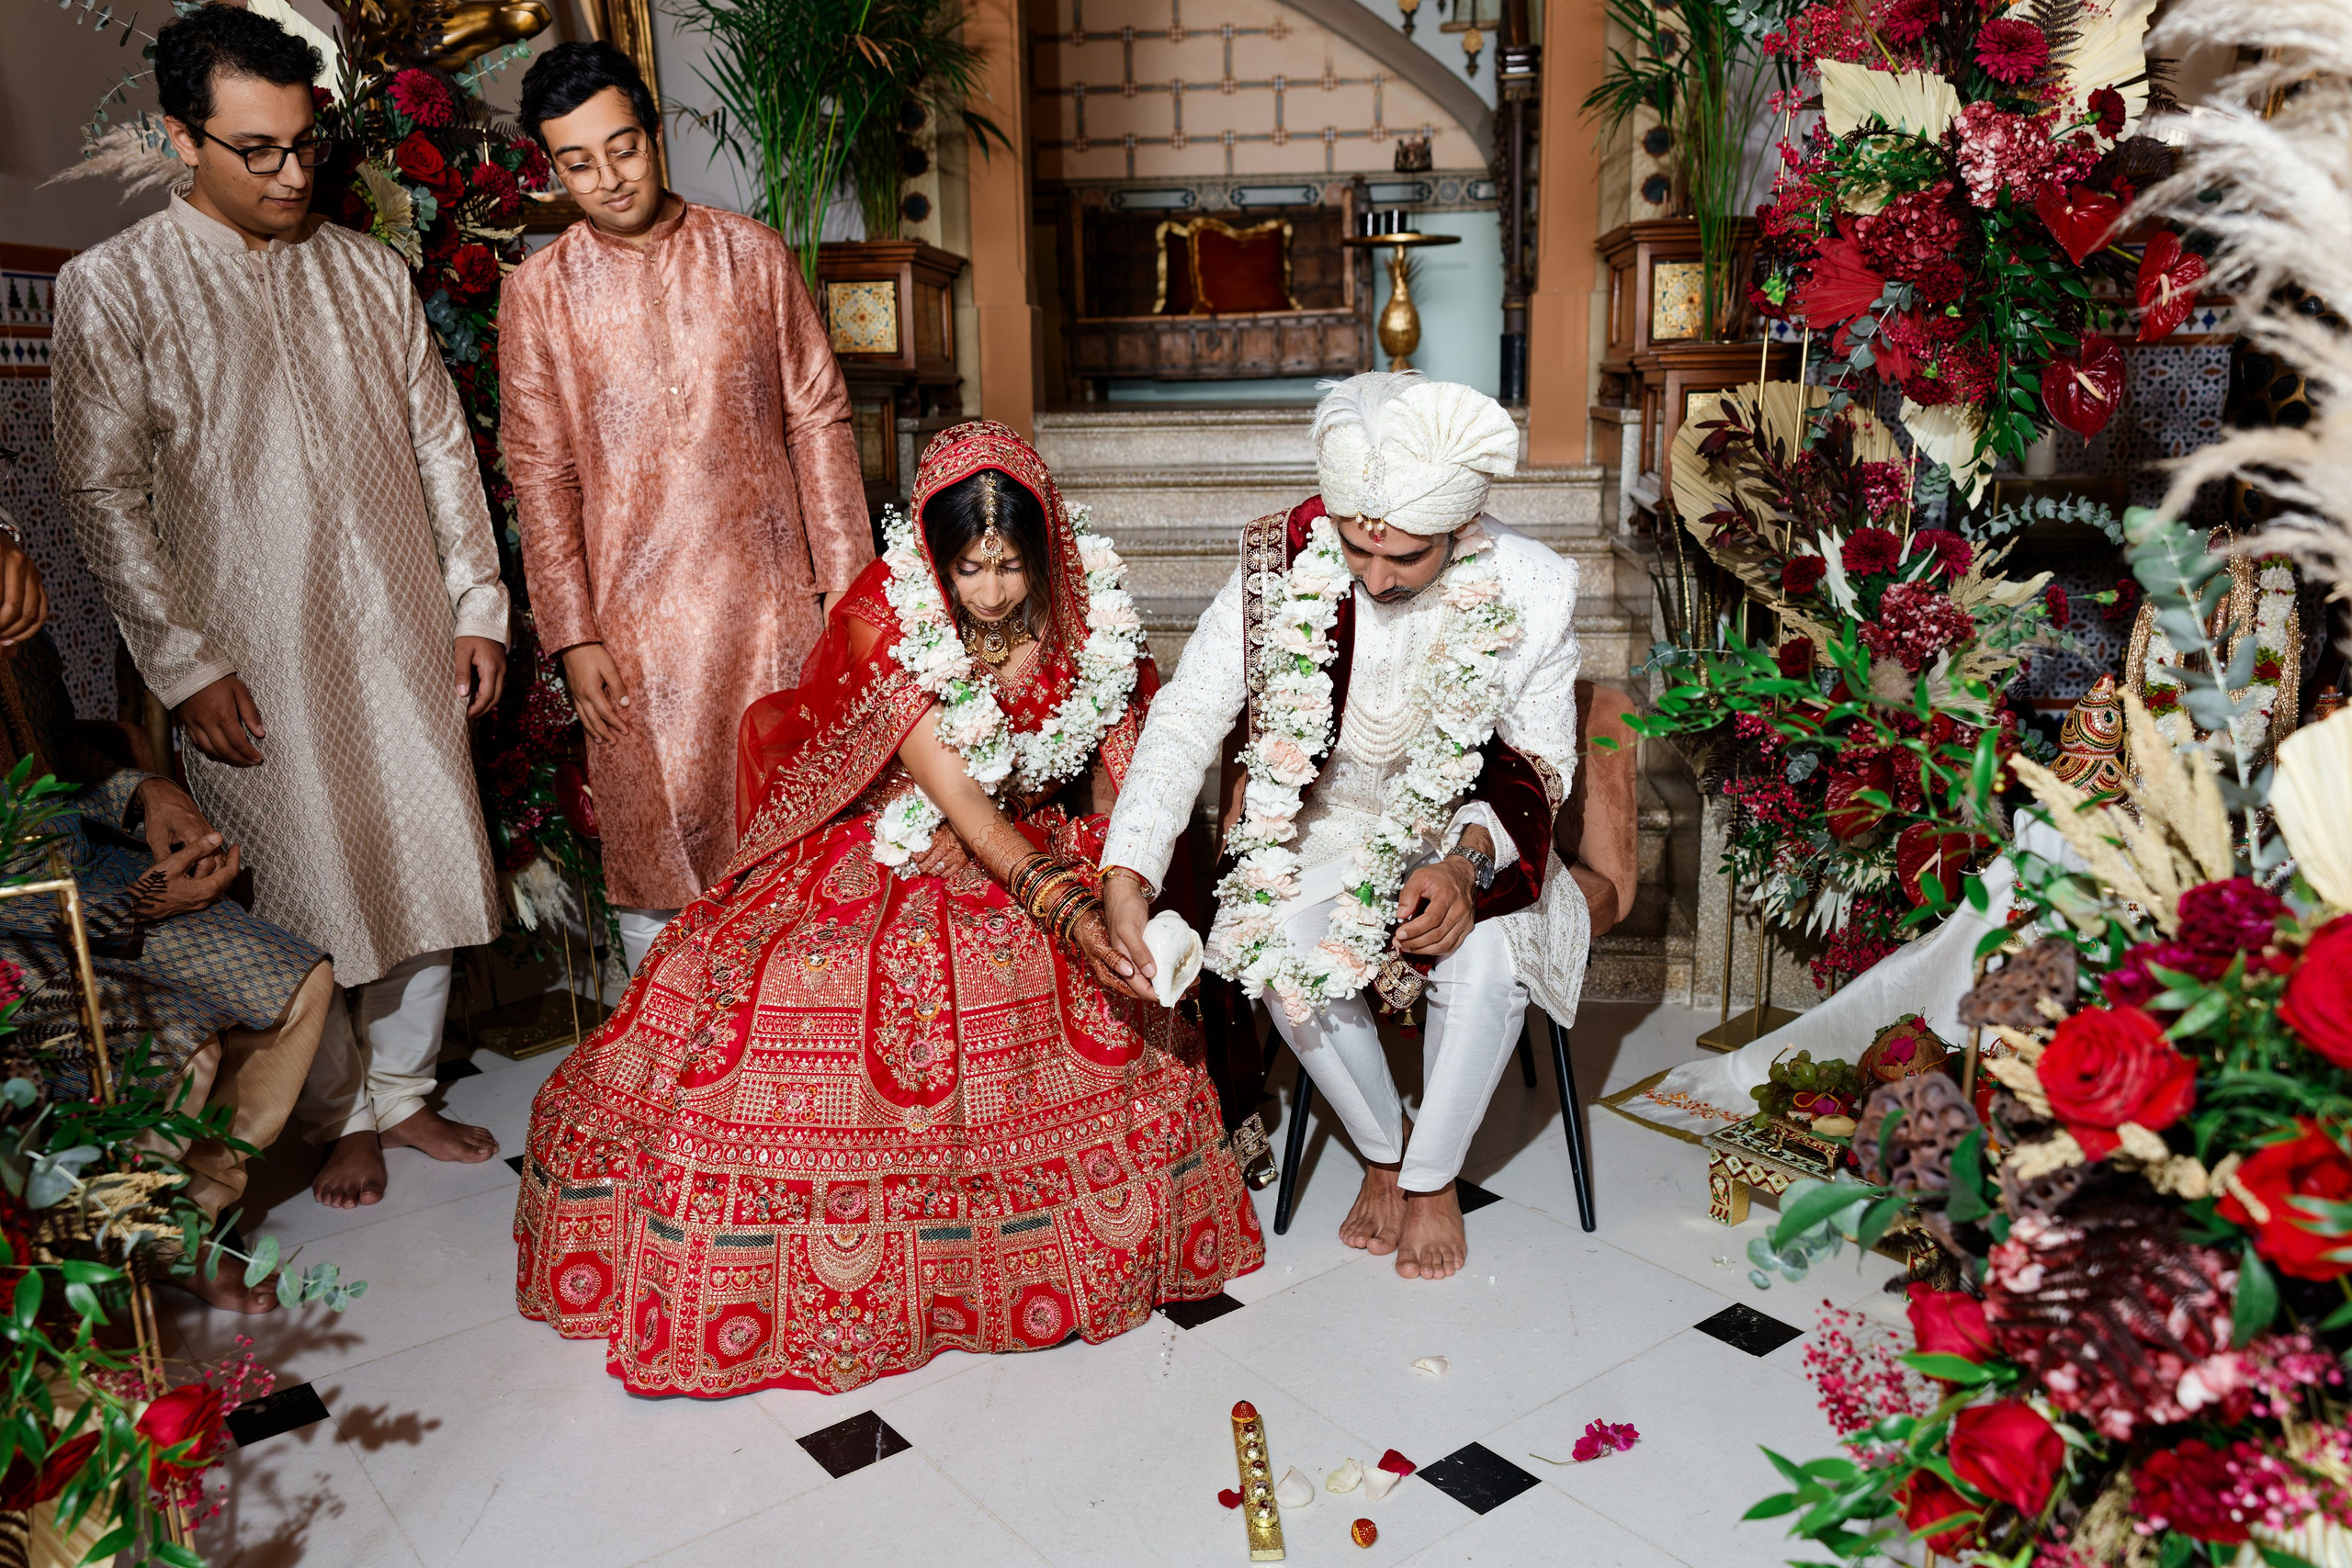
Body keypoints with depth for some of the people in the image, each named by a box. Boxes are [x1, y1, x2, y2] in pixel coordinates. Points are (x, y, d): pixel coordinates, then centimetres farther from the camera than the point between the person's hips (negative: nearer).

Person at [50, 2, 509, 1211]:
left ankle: (403, 1091, 29)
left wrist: (478, 604, 5)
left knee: (431, 871, 9)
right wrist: (183, 666, -11)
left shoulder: (368, 270, 9)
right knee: (304, 900, 5)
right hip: (258, 664, -4)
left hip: (403, 640, 4)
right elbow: (103, 495, -6)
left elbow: (441, 444, 10)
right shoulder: (111, 288, -4)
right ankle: (340, 1116, 27)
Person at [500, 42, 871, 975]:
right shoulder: (539, 292, 3)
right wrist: (574, 635, -2)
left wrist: (846, 578, 0)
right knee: (654, 838, 5)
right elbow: (540, 473, 3)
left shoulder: (753, 254, 4)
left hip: (774, 595, 1)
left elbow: (817, 419, 5)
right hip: (638, 616, 0)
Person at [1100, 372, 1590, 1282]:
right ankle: (1381, 1147, 4)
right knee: (1285, 954, -27)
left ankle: (1433, 1175, 0)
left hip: (1464, 833, 0)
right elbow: (1186, 720, -20)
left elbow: (1539, 762, -6)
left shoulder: (1532, 590, -17)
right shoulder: (1282, 567, -19)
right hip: (1324, 826, 1)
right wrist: (1125, 877, -32)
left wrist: (1467, 861, -26)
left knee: (1486, 959, -29)